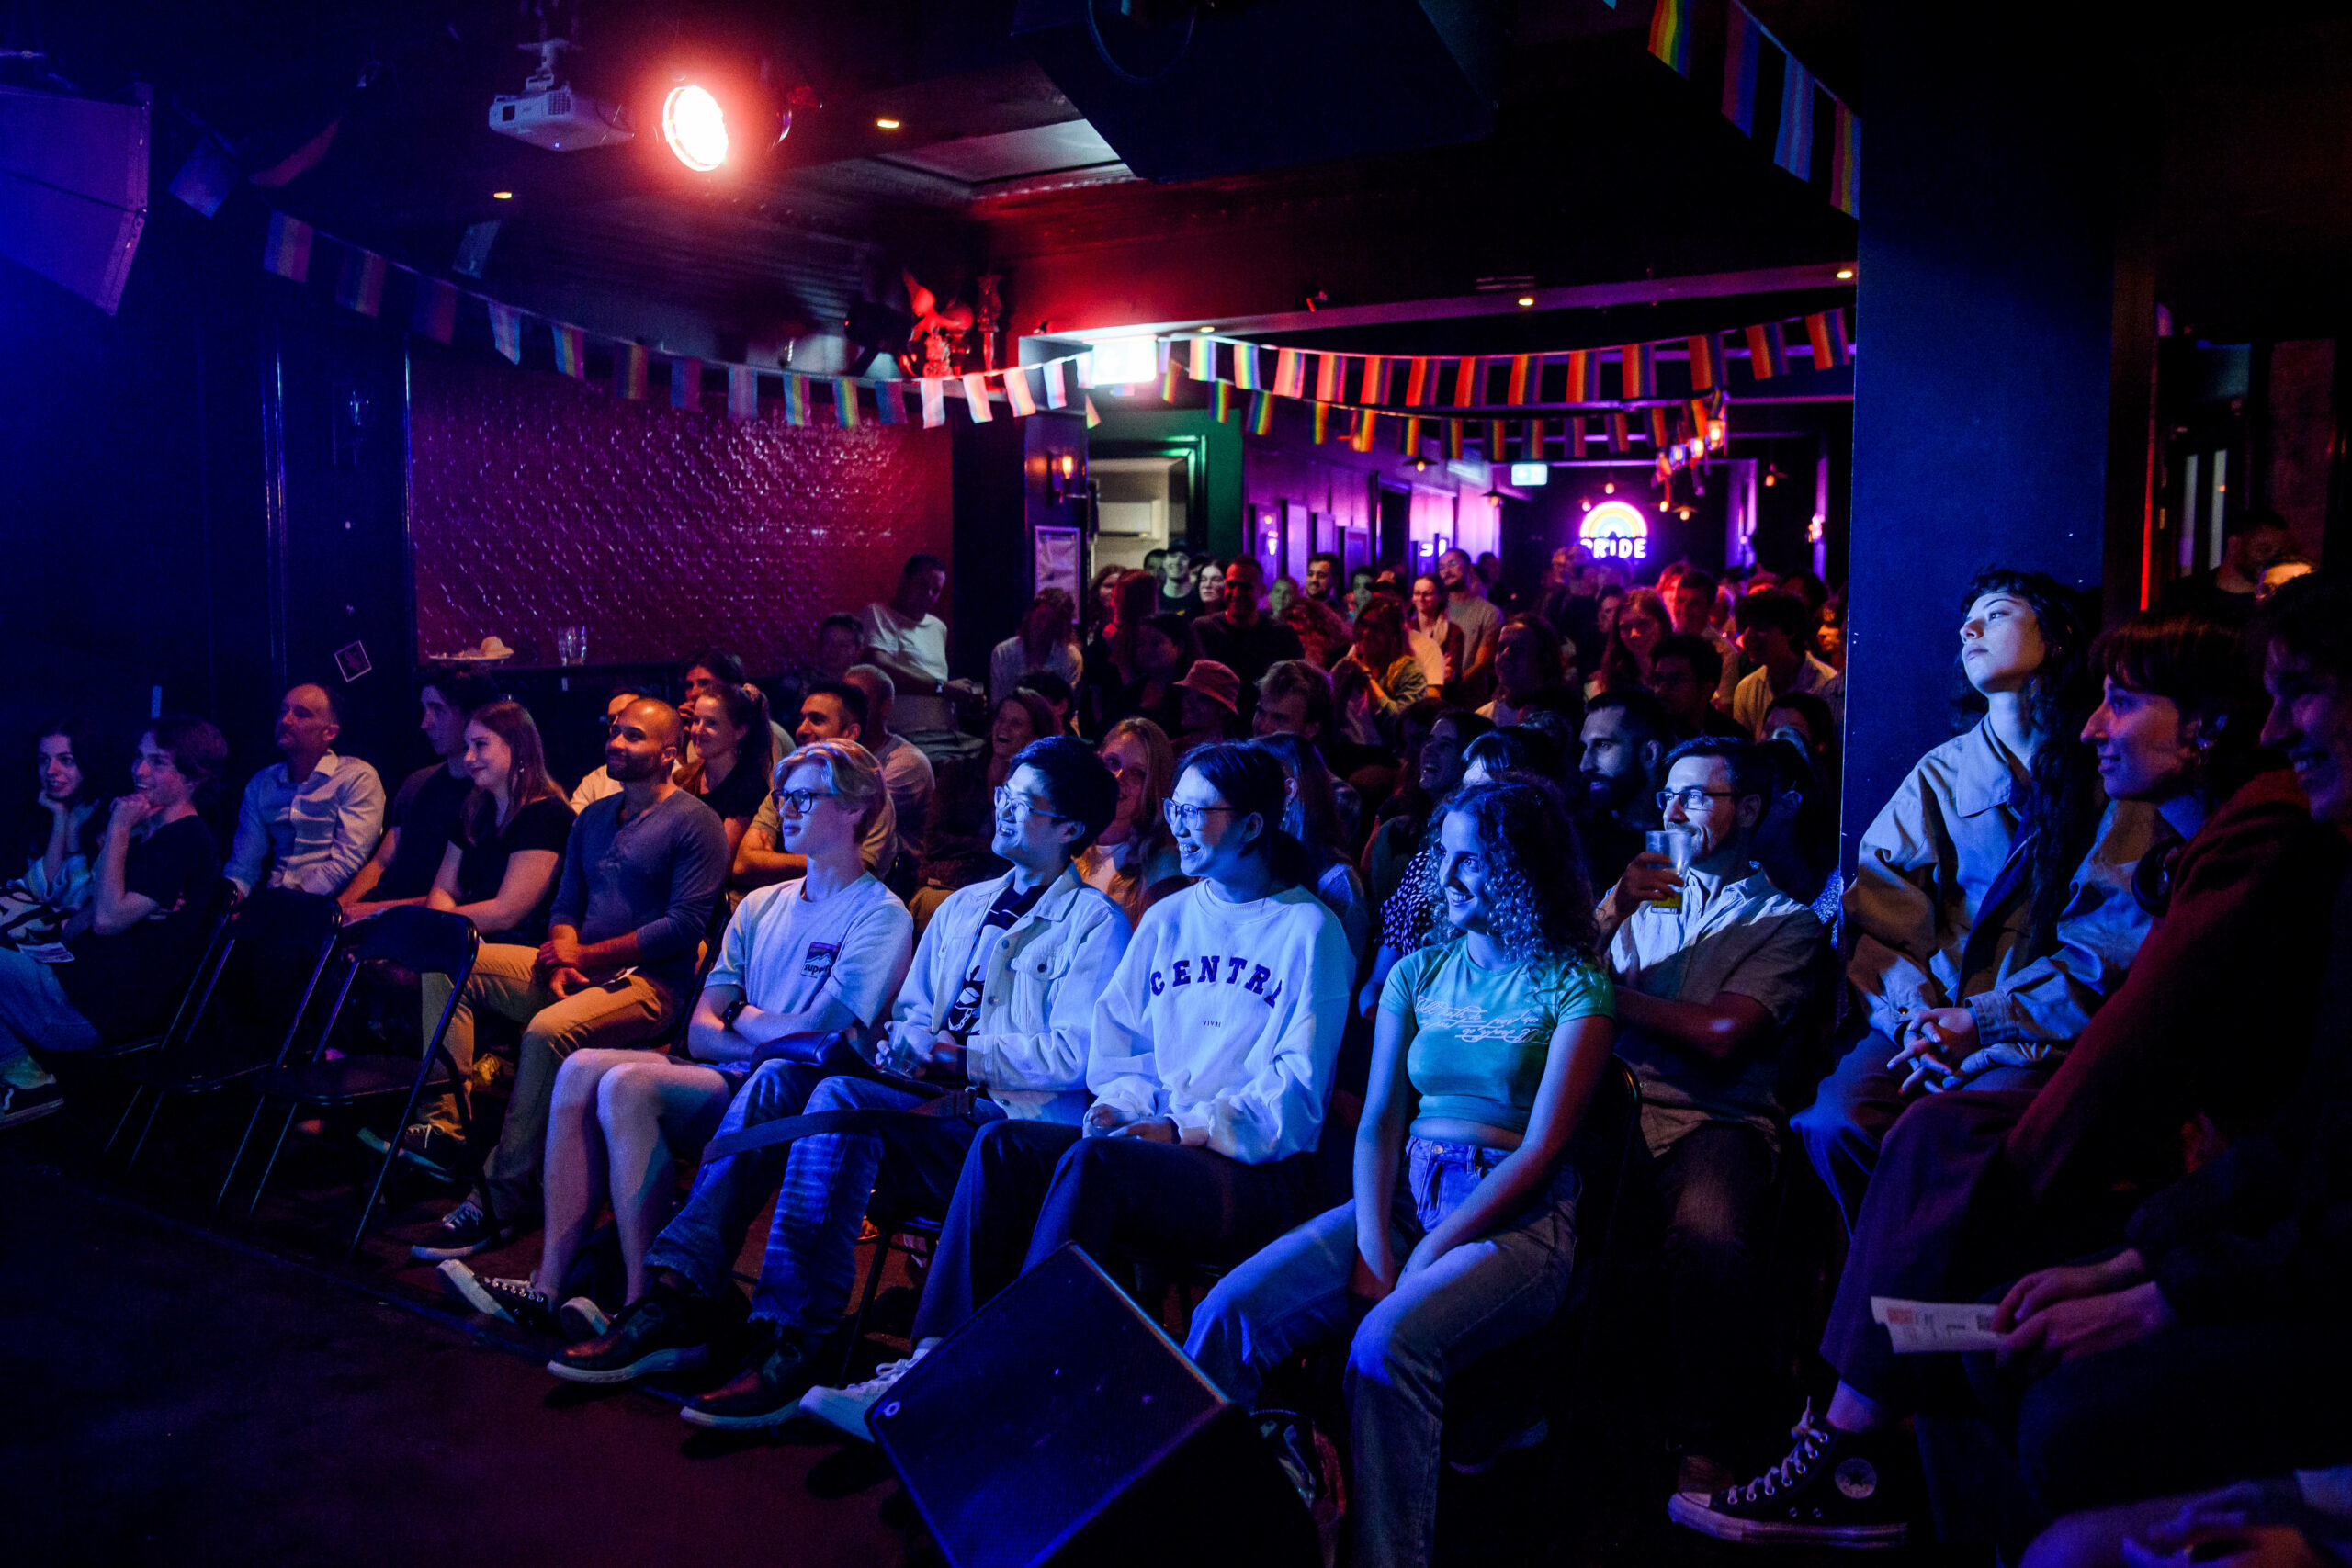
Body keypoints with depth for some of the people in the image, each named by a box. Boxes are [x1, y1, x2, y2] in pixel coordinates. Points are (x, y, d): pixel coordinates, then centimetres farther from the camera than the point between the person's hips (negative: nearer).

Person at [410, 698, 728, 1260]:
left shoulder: (695, 823, -5)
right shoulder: (593, 818, 19)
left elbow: (684, 924, -13)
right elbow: (565, 906, 18)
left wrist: (586, 955, -13)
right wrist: (562, 960, -6)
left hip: (646, 982, -8)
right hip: (576, 968, 8)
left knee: (549, 1030, -35)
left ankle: (500, 1203, -26)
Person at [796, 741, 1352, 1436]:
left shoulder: (1310, 928, 0)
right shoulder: (1167, 918, 19)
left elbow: (1297, 1088, -7)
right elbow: (1117, 1039, 17)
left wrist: (1185, 1129, -15)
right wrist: (1120, 1105, -4)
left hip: (1259, 1172, -6)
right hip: (1156, 1142, 6)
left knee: (1092, 1161, -33)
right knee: (1002, 1143, -20)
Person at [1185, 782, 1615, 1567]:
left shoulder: (1574, 986, -1)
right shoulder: (1419, 973, 15)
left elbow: (1541, 1148, -8)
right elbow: (1379, 1121, 8)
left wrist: (1428, 1256, -15)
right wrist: (1373, 1245, -9)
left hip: (1515, 1217, -4)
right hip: (1400, 1197, 5)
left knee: (1387, 1342, -34)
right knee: (1227, 1312, -20)